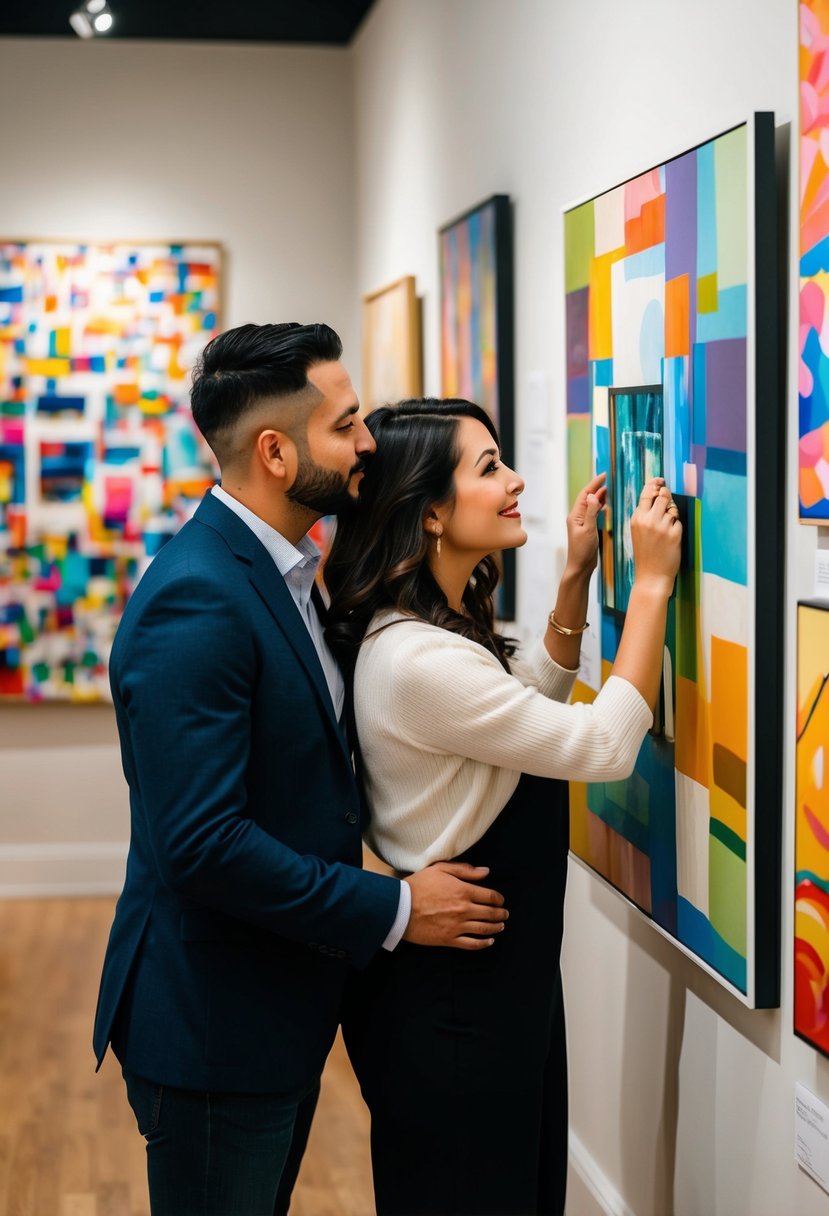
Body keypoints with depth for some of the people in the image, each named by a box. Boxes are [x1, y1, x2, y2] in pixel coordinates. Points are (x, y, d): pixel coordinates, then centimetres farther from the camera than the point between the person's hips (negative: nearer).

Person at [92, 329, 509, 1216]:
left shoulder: (272, 568, 7)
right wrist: (394, 909, -20)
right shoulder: (195, 602, -25)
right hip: (213, 1027, -9)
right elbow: (202, 842, -28)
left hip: (279, 1006, 9)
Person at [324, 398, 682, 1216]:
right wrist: (652, 582, -18)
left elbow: (535, 698, 20)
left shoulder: (442, 624, 4)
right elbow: (606, 745, -24)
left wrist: (576, 576, 9)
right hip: (453, 995, -10)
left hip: (502, 970, 10)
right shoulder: (417, 659, -28)